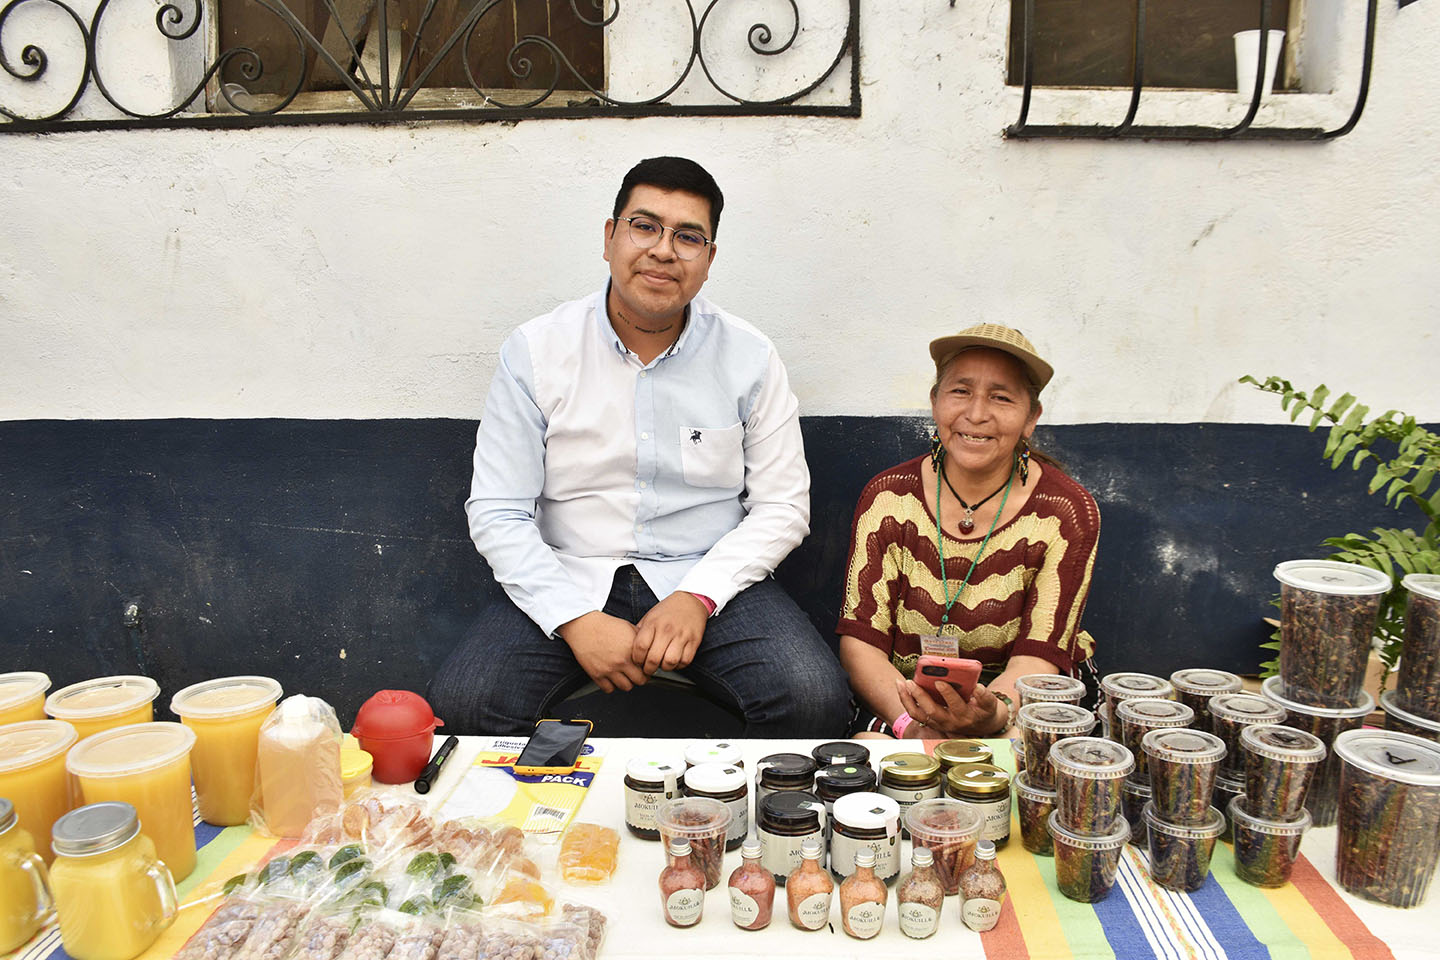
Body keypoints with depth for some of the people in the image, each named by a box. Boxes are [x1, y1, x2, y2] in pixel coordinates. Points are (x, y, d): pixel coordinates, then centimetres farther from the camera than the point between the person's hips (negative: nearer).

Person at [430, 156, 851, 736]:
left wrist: (697, 597, -15)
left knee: (815, 701, -25)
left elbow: (782, 507, 1)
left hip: (708, 580, 1)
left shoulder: (749, 358, 0)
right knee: (461, 704, -25)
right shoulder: (536, 350, -2)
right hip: (569, 582, 0)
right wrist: (577, 619, -16)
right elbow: (496, 513, -3)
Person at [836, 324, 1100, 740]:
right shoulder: (888, 497, -6)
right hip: (903, 699, 2)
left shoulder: (1067, 513, -9)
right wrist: (911, 724, -28)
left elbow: (1038, 656, -14)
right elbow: (860, 639, -9)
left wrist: (995, 713, -37)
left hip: (1014, 699, -1)